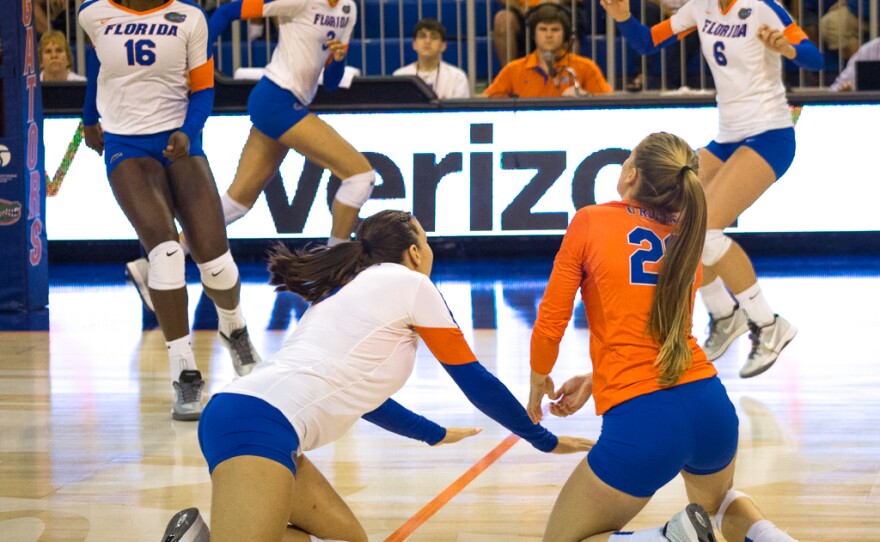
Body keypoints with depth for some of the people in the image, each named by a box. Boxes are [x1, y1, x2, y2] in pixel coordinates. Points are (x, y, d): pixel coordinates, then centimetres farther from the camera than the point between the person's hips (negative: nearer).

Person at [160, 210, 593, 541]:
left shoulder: (352, 291, 30)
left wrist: (435, 435, 60)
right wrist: (546, 441, 25)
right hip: (261, 423, -10)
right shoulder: (408, 282, 8)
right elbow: (474, 380, 13)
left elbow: (359, 392, 45)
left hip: (237, 414, 10)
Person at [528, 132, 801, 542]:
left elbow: (550, 326, 0)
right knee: (715, 499, 38)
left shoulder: (590, 222, -1)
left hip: (640, 421, -6)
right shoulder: (685, 240, 15)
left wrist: (539, 384, 19)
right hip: (712, 407, 6)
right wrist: (594, 381, 31)